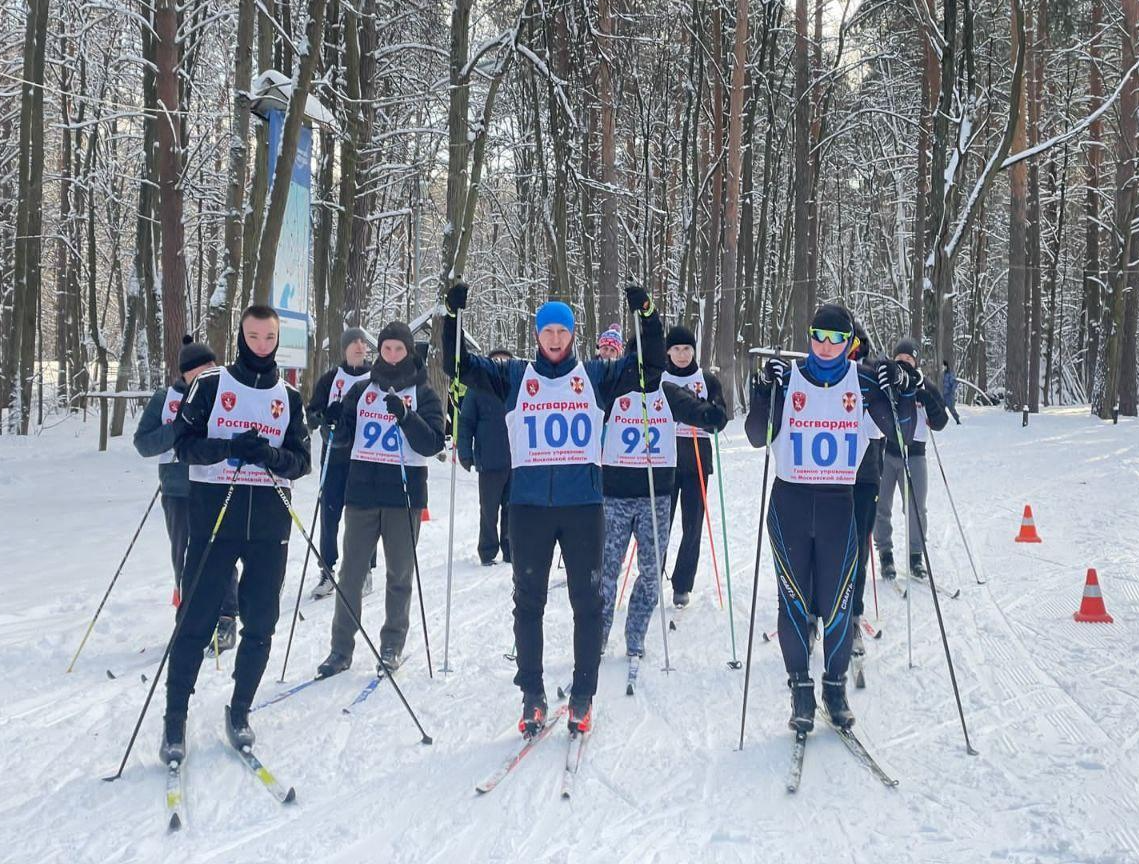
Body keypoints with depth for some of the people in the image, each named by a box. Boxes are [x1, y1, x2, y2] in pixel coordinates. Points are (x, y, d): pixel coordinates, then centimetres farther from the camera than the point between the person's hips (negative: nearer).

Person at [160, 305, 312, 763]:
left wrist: (273, 456, -14)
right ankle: (175, 718, 11)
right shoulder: (210, 385, 4)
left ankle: (239, 710, 21)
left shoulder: (290, 398, 12)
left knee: (260, 624, 5)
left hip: (270, 523, 3)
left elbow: (302, 461, 7)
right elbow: (184, 443, -3)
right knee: (196, 620, -1)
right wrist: (230, 446, -20)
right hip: (214, 516, -3)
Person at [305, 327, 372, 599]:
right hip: (335, 456, 1)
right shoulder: (330, 378, 7)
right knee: (329, 514, 1)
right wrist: (320, 419, -16)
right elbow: (313, 410, 6)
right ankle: (327, 571, 9)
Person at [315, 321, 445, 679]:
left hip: (405, 493, -2)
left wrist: (405, 415, -21)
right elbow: (343, 438, 11)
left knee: (400, 575, 6)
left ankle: (393, 646, 16)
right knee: (351, 572, 2)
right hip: (362, 491, 2)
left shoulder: (423, 394, 3)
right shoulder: (361, 390, 10)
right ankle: (341, 648, 9)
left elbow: (432, 444, -7)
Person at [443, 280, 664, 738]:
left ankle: (583, 696, 14)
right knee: (528, 601, 4)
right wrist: (453, 317, -6)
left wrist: (647, 315, -5)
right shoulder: (514, 376, 9)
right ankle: (532, 695, 13)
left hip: (584, 503, 0)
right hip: (529, 505, 0)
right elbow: (459, 365, 6)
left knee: (587, 602, 4)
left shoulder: (596, 375, 9)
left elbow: (651, 363, 7)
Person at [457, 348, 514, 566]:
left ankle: (511, 552, 18)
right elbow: (465, 423, -1)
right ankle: (488, 553, 13)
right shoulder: (478, 390, 0)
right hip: (490, 463, -2)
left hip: (518, 462, 2)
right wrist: (465, 453, -8)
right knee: (489, 511, 4)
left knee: (513, 510, 9)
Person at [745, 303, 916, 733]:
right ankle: (801, 690, 13)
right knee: (794, 602, 2)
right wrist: (764, 390, -18)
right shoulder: (787, 377, 0)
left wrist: (902, 391, -11)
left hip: (839, 504, 0)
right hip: (789, 503, 0)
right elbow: (758, 437, -4)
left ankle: (836, 688, 20)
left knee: (837, 604, 3)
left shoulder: (864, 380, 2)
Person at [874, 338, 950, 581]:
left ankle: (916, 555, 16)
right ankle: (885, 554, 14)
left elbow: (939, 423, 1)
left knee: (916, 509, 1)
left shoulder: (925, 388, 6)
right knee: (881, 507, 2)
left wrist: (926, 398, -12)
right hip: (884, 452, -1)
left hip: (913, 454, 1)